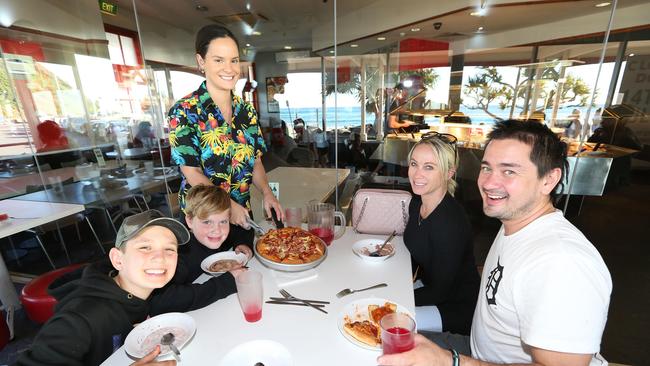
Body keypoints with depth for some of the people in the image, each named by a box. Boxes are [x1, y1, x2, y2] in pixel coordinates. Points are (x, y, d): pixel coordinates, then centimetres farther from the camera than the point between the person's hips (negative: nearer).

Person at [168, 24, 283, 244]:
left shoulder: (247, 111, 2)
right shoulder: (184, 112, -12)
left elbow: (255, 161, 5)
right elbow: (192, 173, -14)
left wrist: (266, 193, -11)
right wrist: (228, 205, -22)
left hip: (242, 215, 4)